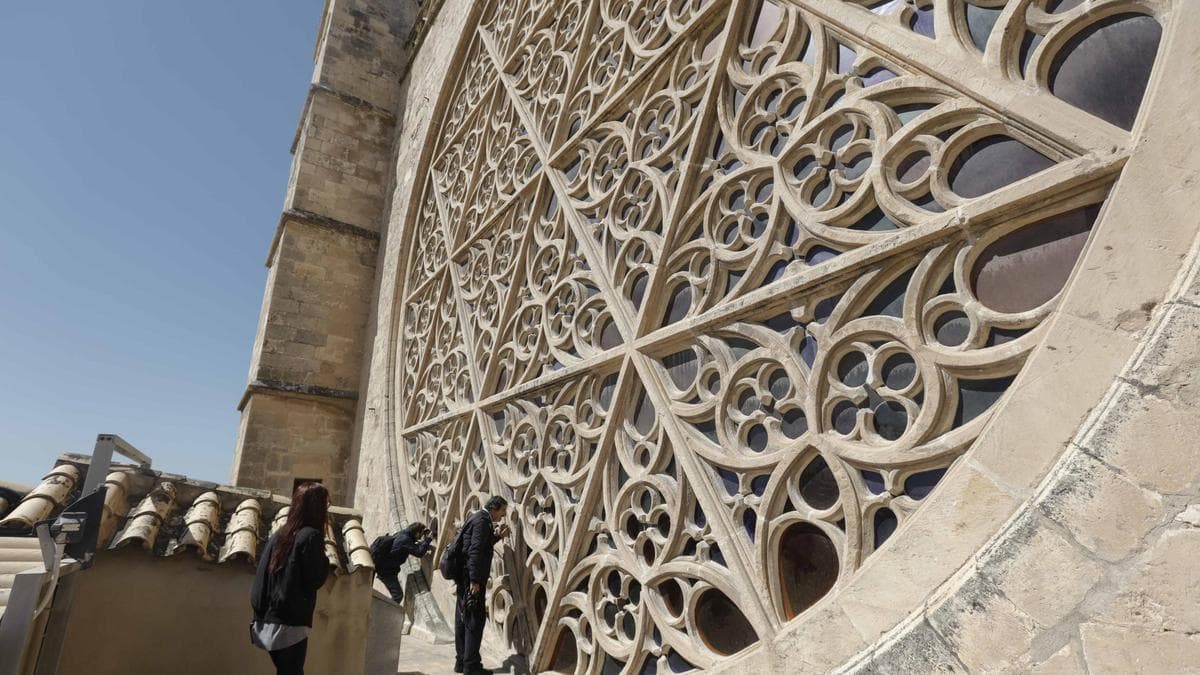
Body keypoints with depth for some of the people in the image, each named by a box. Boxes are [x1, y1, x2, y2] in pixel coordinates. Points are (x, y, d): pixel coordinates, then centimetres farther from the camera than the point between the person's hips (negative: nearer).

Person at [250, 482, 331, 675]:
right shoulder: (311, 535, -12)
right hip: (291, 623, -7)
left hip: (268, 619, 7)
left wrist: (260, 612, 12)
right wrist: (324, 559, 4)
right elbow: (315, 579, -12)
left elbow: (261, 576, 7)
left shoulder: (280, 534, 7)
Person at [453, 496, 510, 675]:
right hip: (471, 578, -10)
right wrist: (474, 580, -25)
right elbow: (476, 550, -22)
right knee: (475, 620, -5)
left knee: (463, 620, 15)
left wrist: (497, 535, 12)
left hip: (465, 578, 10)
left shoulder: (477, 518, 16)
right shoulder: (482, 520, -14)